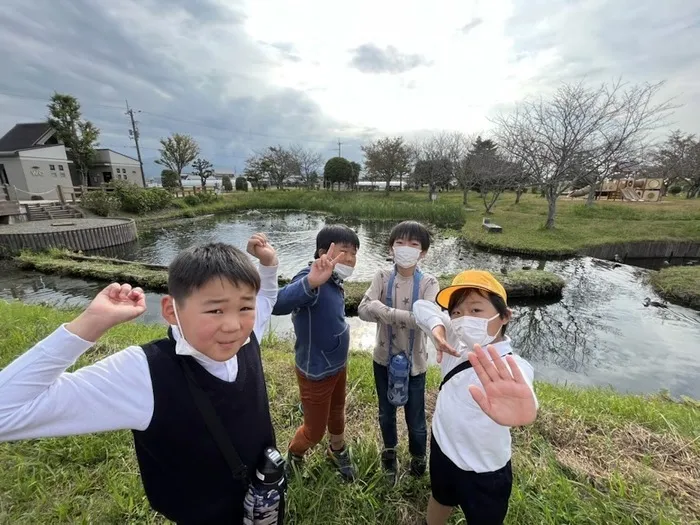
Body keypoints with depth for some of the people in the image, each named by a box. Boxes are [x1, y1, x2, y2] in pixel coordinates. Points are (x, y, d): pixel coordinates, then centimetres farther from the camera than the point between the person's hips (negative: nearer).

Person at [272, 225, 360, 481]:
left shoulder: (335, 282, -5)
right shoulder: (312, 278, -30)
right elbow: (277, 304, -50)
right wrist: (310, 282, -66)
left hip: (338, 365, 7)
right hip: (316, 372, -7)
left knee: (337, 414, 30)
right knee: (315, 431, 17)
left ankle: (338, 451, 59)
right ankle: (294, 454, 50)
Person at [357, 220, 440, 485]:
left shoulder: (428, 283, -14)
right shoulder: (382, 277, -9)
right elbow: (364, 310, -20)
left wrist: (384, 310, -28)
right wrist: (404, 316, -30)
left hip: (414, 363, -2)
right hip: (384, 359, 2)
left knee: (415, 419, 17)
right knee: (386, 414, 23)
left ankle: (418, 457, 49)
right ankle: (389, 452, 54)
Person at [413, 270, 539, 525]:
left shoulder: (511, 366, -33)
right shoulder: (458, 341, -16)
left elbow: (521, 388, -57)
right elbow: (422, 306, -7)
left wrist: (525, 409, -80)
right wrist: (437, 327, -28)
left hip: (483, 472, -4)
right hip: (442, 447, 5)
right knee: (439, 500, 32)